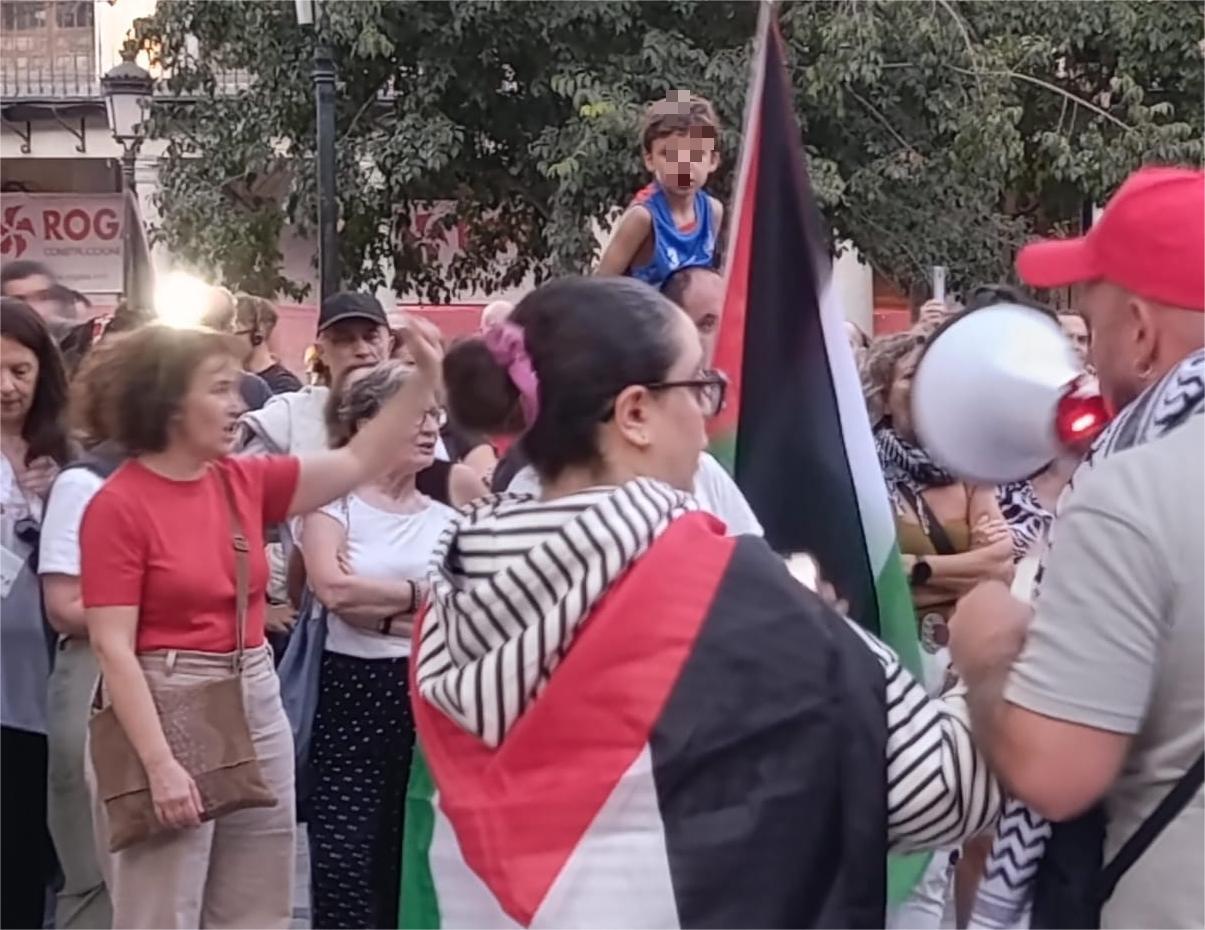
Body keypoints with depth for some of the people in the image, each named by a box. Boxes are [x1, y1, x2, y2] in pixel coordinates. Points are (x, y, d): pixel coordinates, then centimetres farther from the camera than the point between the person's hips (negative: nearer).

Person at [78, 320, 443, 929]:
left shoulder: (246, 482, 6)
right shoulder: (118, 506, -12)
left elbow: (358, 463, 10)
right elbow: (112, 648, -16)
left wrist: (424, 378, 0)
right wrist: (159, 763, -22)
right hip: (164, 709, -7)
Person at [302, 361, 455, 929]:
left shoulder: (446, 520, 11)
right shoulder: (335, 502, 2)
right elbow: (331, 587, -15)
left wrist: (374, 607, -12)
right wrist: (420, 594, -4)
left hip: (428, 697, 3)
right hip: (353, 695, -3)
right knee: (345, 871, -6)